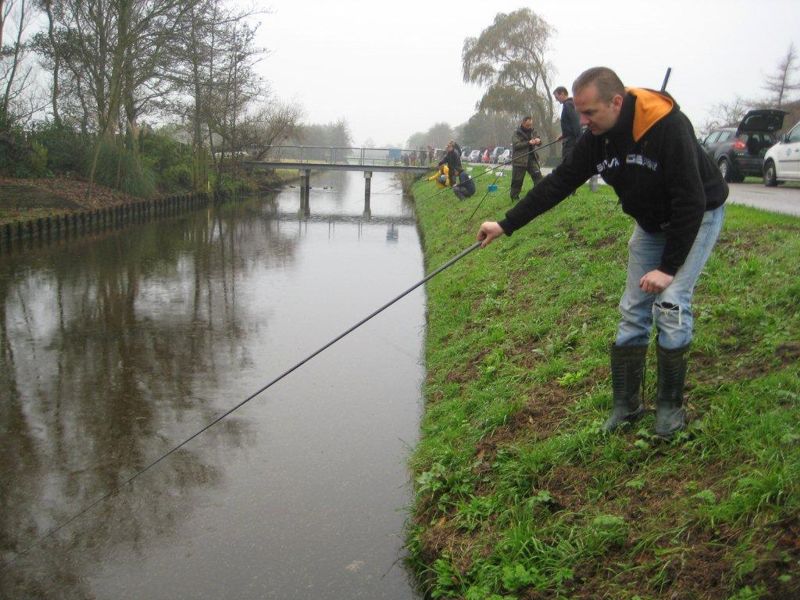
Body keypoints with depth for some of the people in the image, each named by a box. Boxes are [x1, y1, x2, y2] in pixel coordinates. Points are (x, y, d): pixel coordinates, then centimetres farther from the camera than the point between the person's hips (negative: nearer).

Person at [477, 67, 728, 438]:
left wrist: (669, 266, -28)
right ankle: (626, 405, 10)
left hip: (697, 217, -6)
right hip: (651, 223, 6)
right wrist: (506, 225, -9)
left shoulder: (669, 128, -32)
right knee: (633, 310, 1)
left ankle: (670, 406, -1)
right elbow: (558, 183, -7)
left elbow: (691, 202, -31)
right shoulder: (597, 139, -13)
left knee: (671, 304, -17)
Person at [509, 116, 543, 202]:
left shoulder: (532, 132, 13)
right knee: (517, 180, 1)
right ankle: (514, 197, 14)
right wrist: (528, 143, -26)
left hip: (531, 158, 5)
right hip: (519, 159, -4)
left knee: (537, 175, -11)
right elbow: (516, 145, -16)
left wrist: (538, 141, -12)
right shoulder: (517, 133, -4)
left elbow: (539, 142, 14)